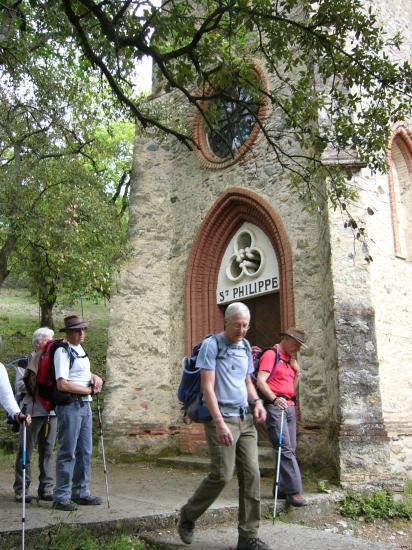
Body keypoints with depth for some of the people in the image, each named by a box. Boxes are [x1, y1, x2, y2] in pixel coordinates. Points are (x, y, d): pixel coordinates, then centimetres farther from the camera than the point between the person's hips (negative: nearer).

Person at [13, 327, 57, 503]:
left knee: (47, 451, 8)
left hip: (51, 411, 5)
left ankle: (46, 489, 16)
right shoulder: (26, 361, 0)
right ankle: (21, 490, 10)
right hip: (32, 412, -4)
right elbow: (19, 386, -8)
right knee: (26, 452, 1)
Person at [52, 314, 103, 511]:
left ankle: (81, 492, 24)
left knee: (85, 451, 13)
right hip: (70, 406, -9)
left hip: (85, 405, 9)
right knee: (68, 452, -4)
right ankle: (61, 497, 6)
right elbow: (62, 384, -20)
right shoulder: (63, 351, -12)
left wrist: (95, 377, 8)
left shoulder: (80, 349, 14)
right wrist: (89, 390, -12)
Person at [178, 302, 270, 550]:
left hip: (246, 419, 6)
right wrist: (220, 423, -20)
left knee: (251, 475, 1)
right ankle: (188, 516, 17)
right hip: (222, 418, -6)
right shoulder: (212, 345, -9)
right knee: (222, 474, -8)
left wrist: (257, 401, 1)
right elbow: (207, 387, -14)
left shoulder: (246, 347, 12)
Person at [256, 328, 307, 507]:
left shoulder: (290, 360, 21)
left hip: (289, 406, 9)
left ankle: (281, 489, 15)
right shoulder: (271, 354, -4)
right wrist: (274, 398, -27)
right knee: (285, 448, -13)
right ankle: (294, 491, -13)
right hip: (274, 405, -8)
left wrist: (297, 373, 6)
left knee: (290, 449, 7)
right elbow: (260, 381, -14)